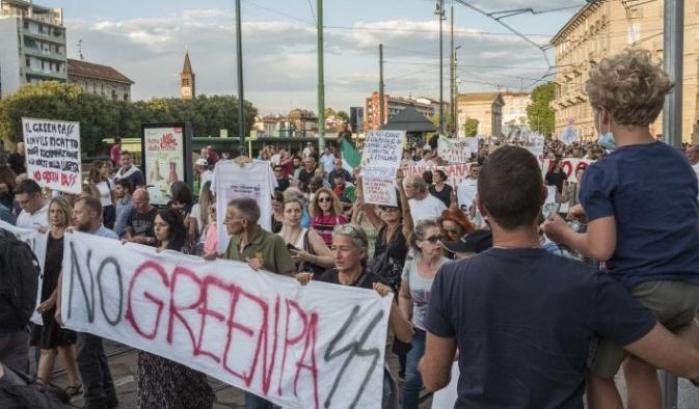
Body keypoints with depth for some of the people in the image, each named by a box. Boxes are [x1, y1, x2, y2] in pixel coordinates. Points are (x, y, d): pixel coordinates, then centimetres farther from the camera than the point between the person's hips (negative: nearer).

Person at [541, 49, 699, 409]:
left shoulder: (602, 173, -11)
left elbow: (602, 249, -18)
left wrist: (564, 233, 1)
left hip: (639, 289, -7)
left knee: (597, 373, 15)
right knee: (640, 365, 27)